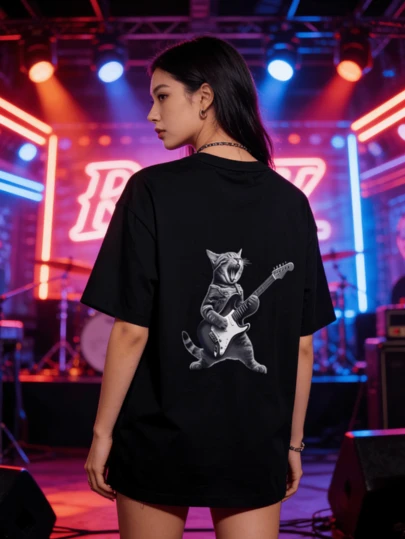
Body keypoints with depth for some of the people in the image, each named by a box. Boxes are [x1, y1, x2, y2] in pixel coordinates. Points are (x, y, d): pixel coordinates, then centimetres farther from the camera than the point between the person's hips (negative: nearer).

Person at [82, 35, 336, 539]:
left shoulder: (152, 190, -12)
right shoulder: (291, 201, -2)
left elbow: (132, 331, -13)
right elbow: (302, 344, 1)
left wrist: (102, 431, -1)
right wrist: (293, 442, 11)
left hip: (159, 438, -2)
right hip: (257, 445, 2)